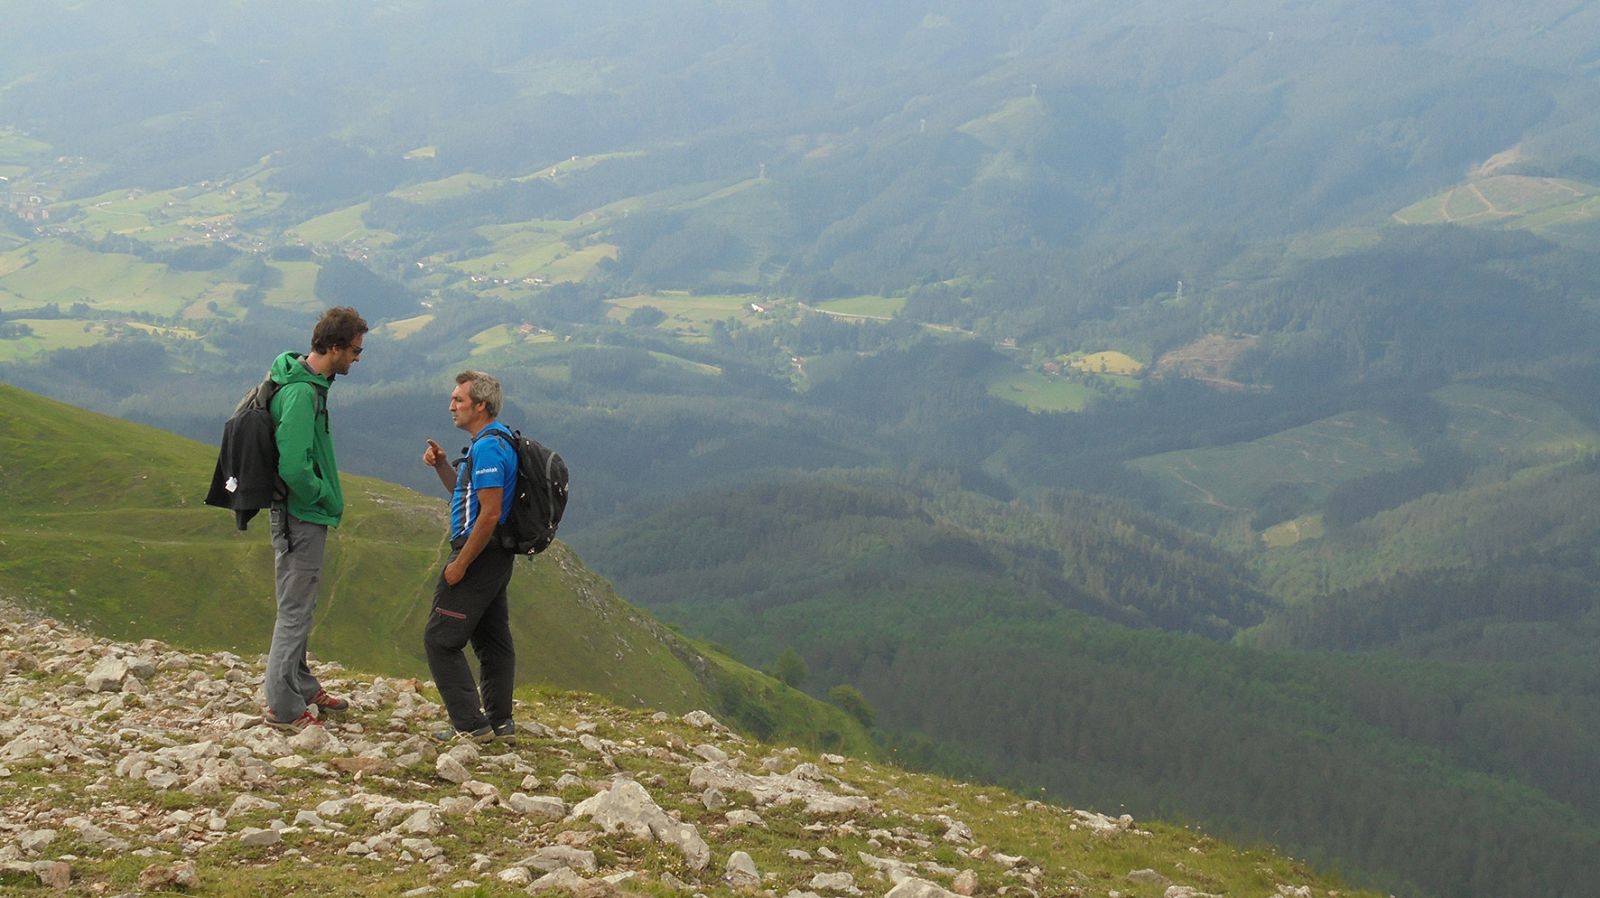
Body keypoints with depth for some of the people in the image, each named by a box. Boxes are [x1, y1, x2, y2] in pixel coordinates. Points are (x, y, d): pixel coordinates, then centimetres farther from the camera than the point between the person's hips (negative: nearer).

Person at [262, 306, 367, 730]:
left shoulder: (307, 382, 7)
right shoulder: (301, 393, -25)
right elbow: (293, 468, -30)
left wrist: (328, 498, 14)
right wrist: (328, 500, -15)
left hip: (304, 514, 10)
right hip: (301, 518, -10)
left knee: (299, 607, 21)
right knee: (295, 611, -1)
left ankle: (302, 687, 34)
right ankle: (283, 706, 8)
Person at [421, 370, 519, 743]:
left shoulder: (488, 447, -20)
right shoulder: (499, 440, 13)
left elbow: (489, 514, -25)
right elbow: (466, 492, 25)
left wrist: (459, 564, -19)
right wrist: (442, 465, 7)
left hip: (480, 554, -11)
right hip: (496, 557, 11)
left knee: (440, 639, -4)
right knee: (493, 639, 15)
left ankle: (470, 724, -5)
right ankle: (500, 722, 20)